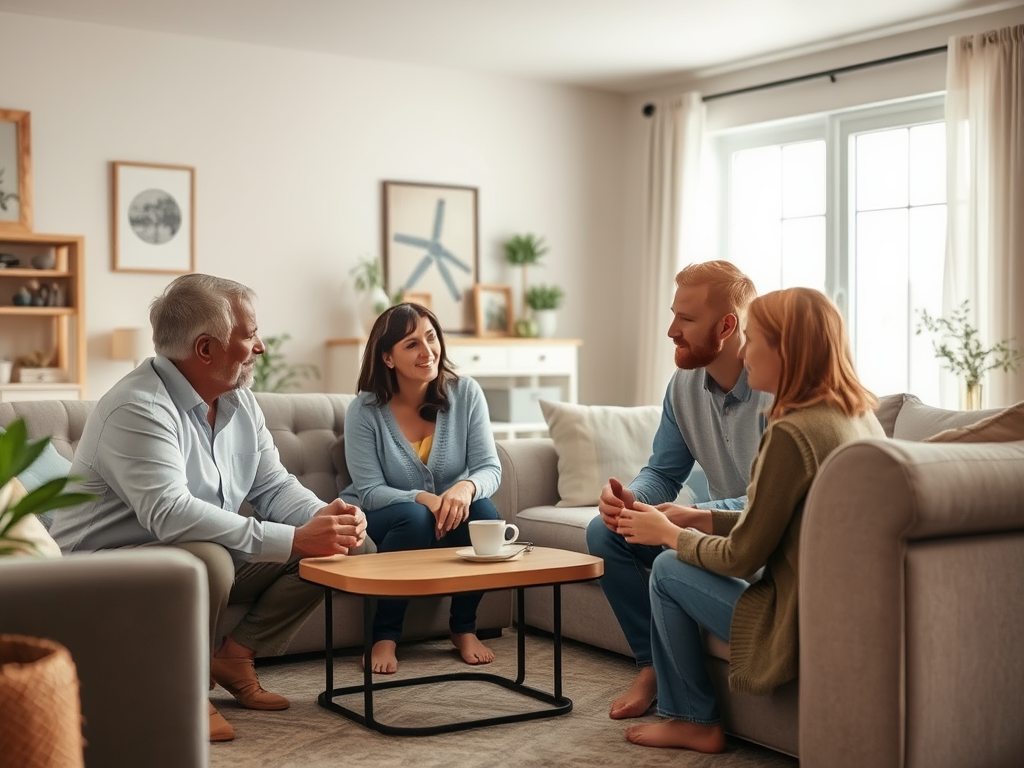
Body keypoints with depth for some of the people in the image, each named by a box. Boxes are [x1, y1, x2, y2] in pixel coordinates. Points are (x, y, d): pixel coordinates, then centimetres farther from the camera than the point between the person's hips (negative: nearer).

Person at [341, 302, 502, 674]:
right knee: (413, 517, -35)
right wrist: (423, 499, -34)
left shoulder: (465, 393, -9)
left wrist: (466, 487, -36)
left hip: (449, 518, 3)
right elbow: (369, 490, -16)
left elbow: (489, 468, -12)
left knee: (483, 513, -29)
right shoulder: (364, 411, -15)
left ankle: (464, 628, -6)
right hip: (382, 523, -2)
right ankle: (384, 636, -16)